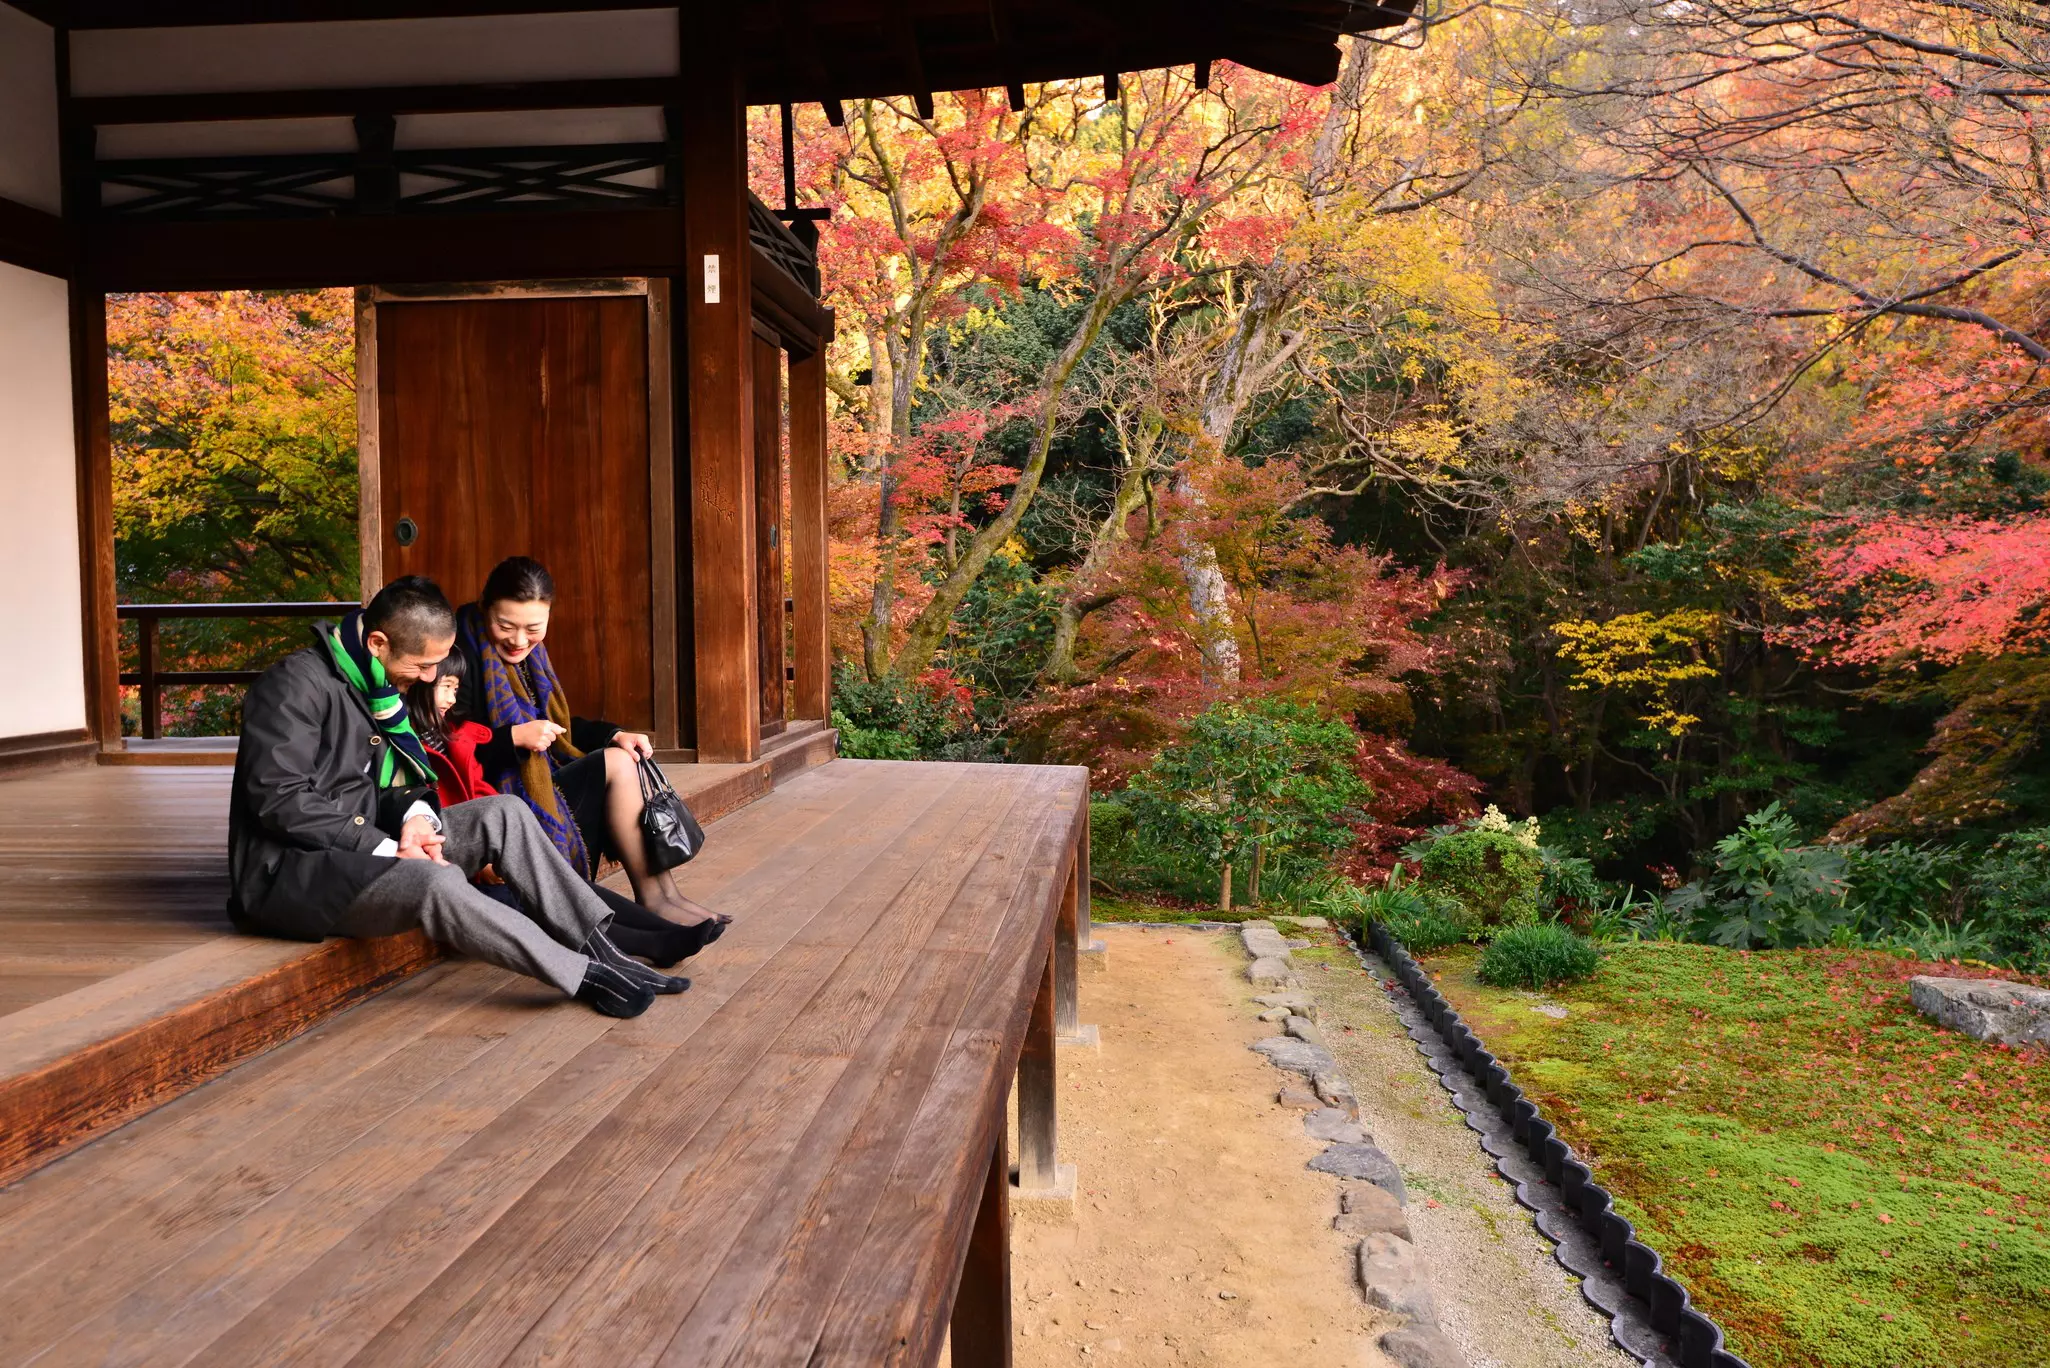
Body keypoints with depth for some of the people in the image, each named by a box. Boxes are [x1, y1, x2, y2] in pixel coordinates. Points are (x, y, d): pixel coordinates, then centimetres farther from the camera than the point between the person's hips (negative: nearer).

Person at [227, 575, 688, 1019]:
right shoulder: (297, 683, -15)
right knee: (437, 880, -35)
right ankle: (584, 976, -26)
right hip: (289, 872, -9)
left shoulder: (375, 684, 12)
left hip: (362, 847, 9)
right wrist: (385, 847, -23)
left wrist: (416, 814, -7)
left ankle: (600, 947, -11)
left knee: (504, 813, -6)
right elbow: (280, 800, -23)